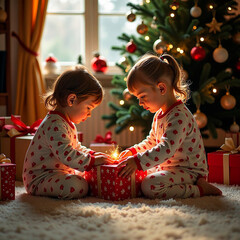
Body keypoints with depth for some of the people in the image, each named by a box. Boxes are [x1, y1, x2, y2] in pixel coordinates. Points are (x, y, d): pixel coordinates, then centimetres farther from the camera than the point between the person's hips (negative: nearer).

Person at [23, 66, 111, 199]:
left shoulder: (67, 123, 13)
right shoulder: (55, 125, -25)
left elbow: (76, 147, 28)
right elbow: (66, 154, -34)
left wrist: (92, 154, 10)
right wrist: (92, 161, -24)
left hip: (59, 172, 11)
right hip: (39, 177, -11)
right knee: (78, 186, -32)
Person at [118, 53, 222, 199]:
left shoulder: (179, 116, -22)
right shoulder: (160, 114, 12)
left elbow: (167, 149, -34)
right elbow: (152, 142, 27)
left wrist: (138, 161, -39)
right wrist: (133, 151, 12)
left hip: (189, 170, -11)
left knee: (150, 185, -31)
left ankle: (199, 189, -16)